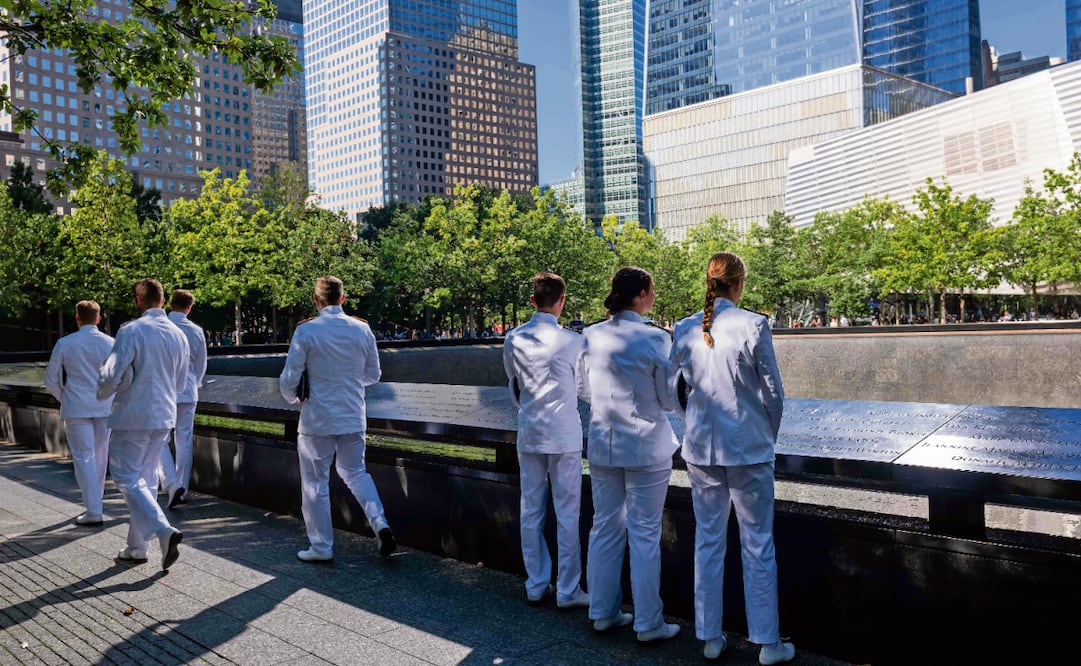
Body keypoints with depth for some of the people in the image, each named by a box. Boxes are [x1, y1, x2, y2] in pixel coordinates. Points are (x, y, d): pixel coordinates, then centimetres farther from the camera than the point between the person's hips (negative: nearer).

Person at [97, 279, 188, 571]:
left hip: (132, 417, -6)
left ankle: (164, 530, -17)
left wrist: (102, 393, 5)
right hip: (163, 417, 6)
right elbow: (180, 384, 13)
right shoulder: (178, 335, 6)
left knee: (128, 478, 0)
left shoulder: (131, 331, -15)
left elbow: (112, 376, -17)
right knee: (146, 479, 15)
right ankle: (137, 547, 22)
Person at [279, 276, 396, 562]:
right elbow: (373, 374, 9)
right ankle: (380, 524, 1)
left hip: (317, 419, -4)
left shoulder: (306, 331, -11)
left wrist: (294, 399, 12)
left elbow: (289, 379, -10)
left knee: (315, 482, 9)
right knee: (355, 472, 19)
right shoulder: (362, 329, 0)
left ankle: (321, 547, 17)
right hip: (353, 417, 4)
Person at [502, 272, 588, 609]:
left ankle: (536, 584, 21)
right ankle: (568, 590, 10)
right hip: (564, 436, -4)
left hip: (528, 435, 4)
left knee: (531, 511, 12)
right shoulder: (572, 341, -12)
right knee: (567, 515, 4)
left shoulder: (513, 340, -1)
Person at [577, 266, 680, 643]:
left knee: (605, 528, 15)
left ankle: (603, 613, 25)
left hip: (602, 445, 5)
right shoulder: (655, 339, -16)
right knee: (644, 534, 5)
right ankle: (648, 623, 15)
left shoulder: (590, 336, -2)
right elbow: (670, 399, -8)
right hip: (645, 447, -5)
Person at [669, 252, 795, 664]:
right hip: (748, 447, -3)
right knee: (757, 545, 8)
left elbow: (670, 387, 7)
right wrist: (770, 436, 10)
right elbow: (773, 392, -6)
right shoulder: (752, 325, -12)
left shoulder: (685, 330, -1)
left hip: (701, 448, 4)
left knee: (708, 541, 13)